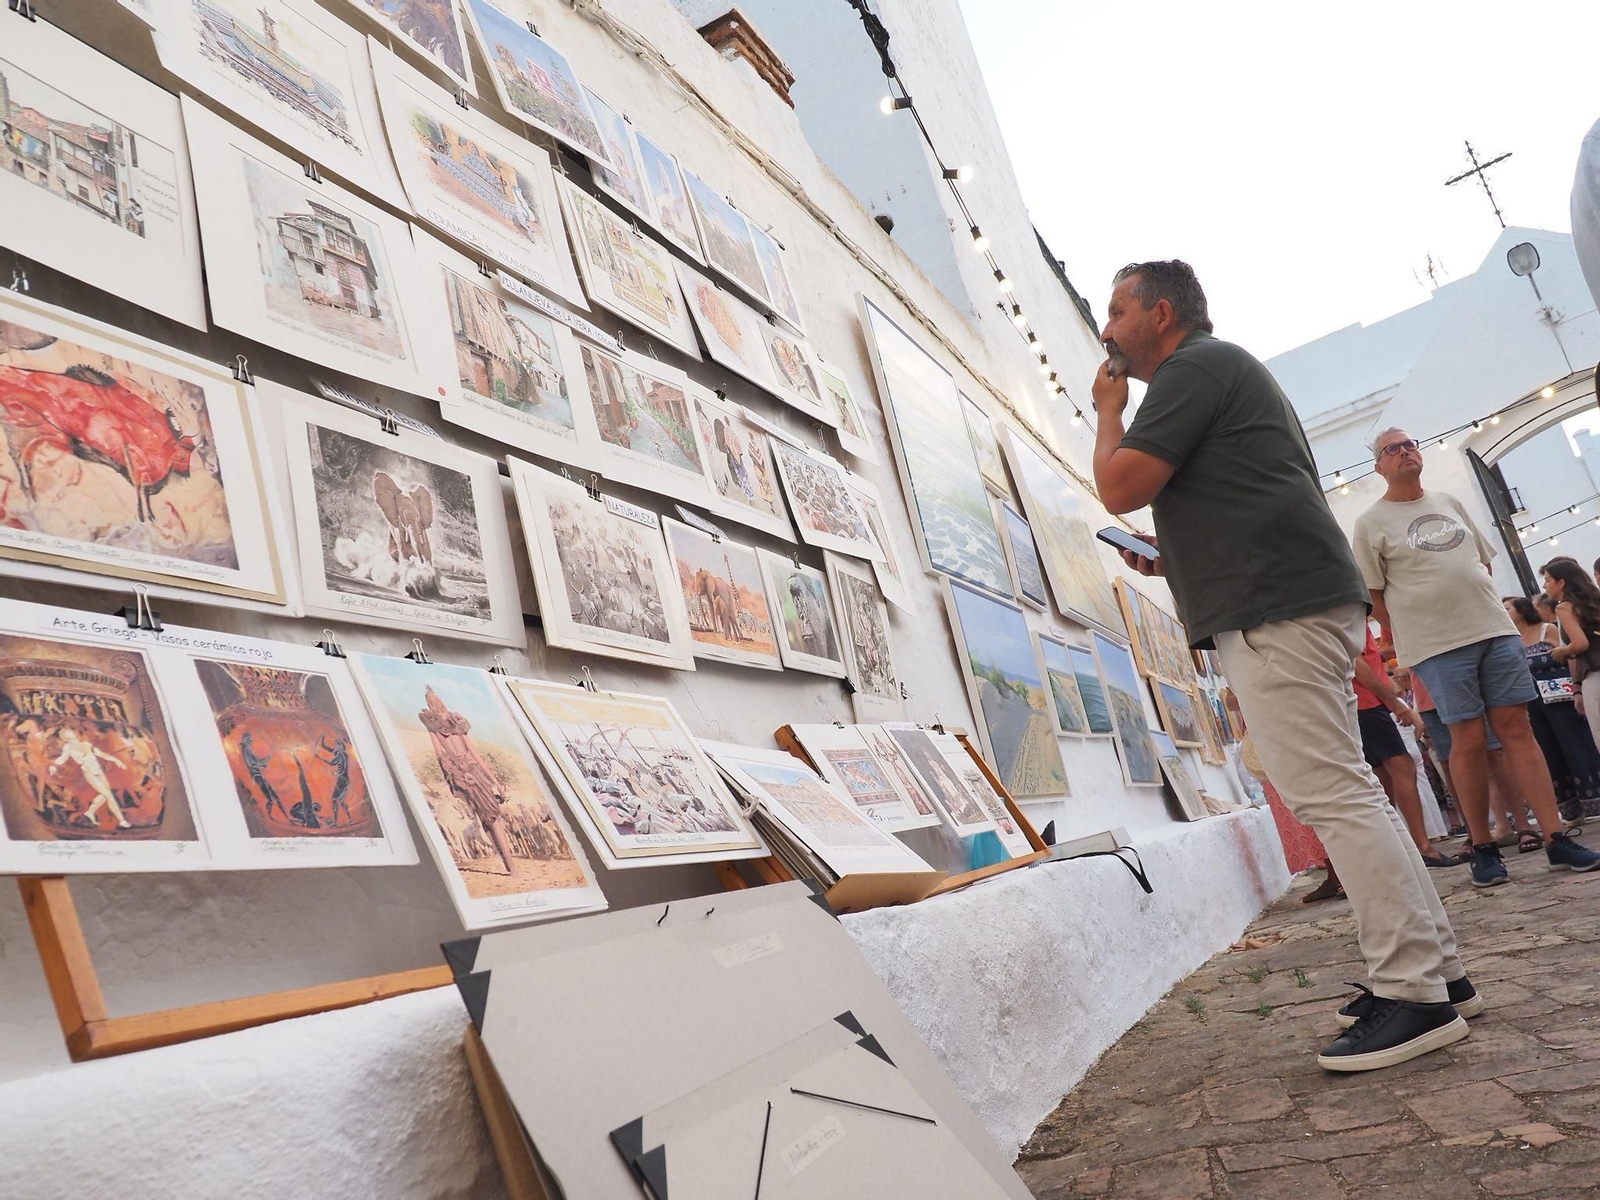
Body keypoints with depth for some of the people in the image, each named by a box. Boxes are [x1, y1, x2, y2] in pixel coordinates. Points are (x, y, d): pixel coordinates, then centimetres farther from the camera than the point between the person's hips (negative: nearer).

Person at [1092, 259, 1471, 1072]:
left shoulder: (1195, 366, -5)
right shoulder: (1226, 372, 28)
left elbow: (1121, 488, -14)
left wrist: (1108, 411, 3)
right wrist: (1174, 562, 20)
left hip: (1275, 614, -11)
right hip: (1297, 607, 11)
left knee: (1333, 797, -11)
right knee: (1343, 795, 11)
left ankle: (1414, 995, -6)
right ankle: (1434, 970, 17)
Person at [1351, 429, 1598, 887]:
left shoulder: (1450, 503, 16)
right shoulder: (1371, 523, 0)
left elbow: (1484, 560, 23)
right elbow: (1374, 593, -1)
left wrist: (1488, 612, 15)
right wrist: (1405, 645, -3)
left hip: (1496, 629, 4)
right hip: (1437, 645, -4)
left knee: (1518, 730, 0)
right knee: (1469, 741, -3)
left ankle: (1556, 837, 2)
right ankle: (1483, 848, 8)